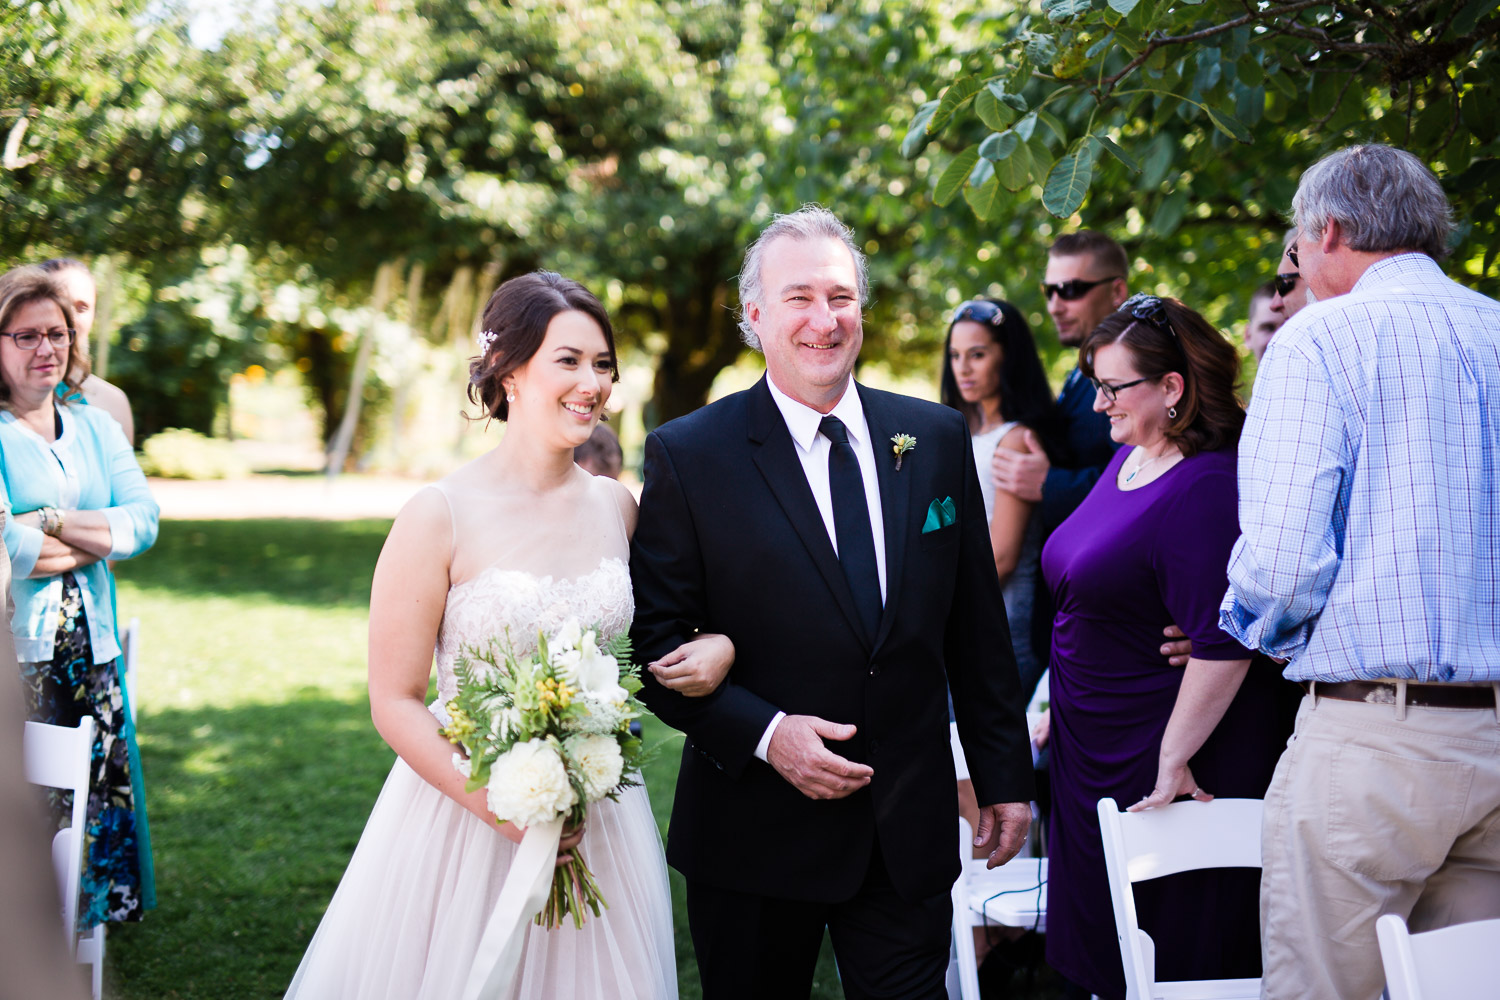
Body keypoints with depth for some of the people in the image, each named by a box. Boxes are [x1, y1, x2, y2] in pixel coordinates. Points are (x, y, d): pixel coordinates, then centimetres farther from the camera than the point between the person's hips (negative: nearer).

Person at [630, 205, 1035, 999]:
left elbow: (977, 628, 9)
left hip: (910, 833, 2)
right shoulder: (688, 455, -5)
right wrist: (763, 733, -18)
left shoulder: (936, 438, 5)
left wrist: (1005, 777, 9)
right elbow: (655, 641, -6)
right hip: (754, 833, -2)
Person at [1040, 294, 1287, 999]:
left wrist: (1174, 758, -22)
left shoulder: (1206, 488, -22)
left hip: (1162, 764, -9)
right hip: (1095, 756, 9)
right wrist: (1061, 700, 21)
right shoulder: (1126, 458, 9)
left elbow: (1222, 644, -26)